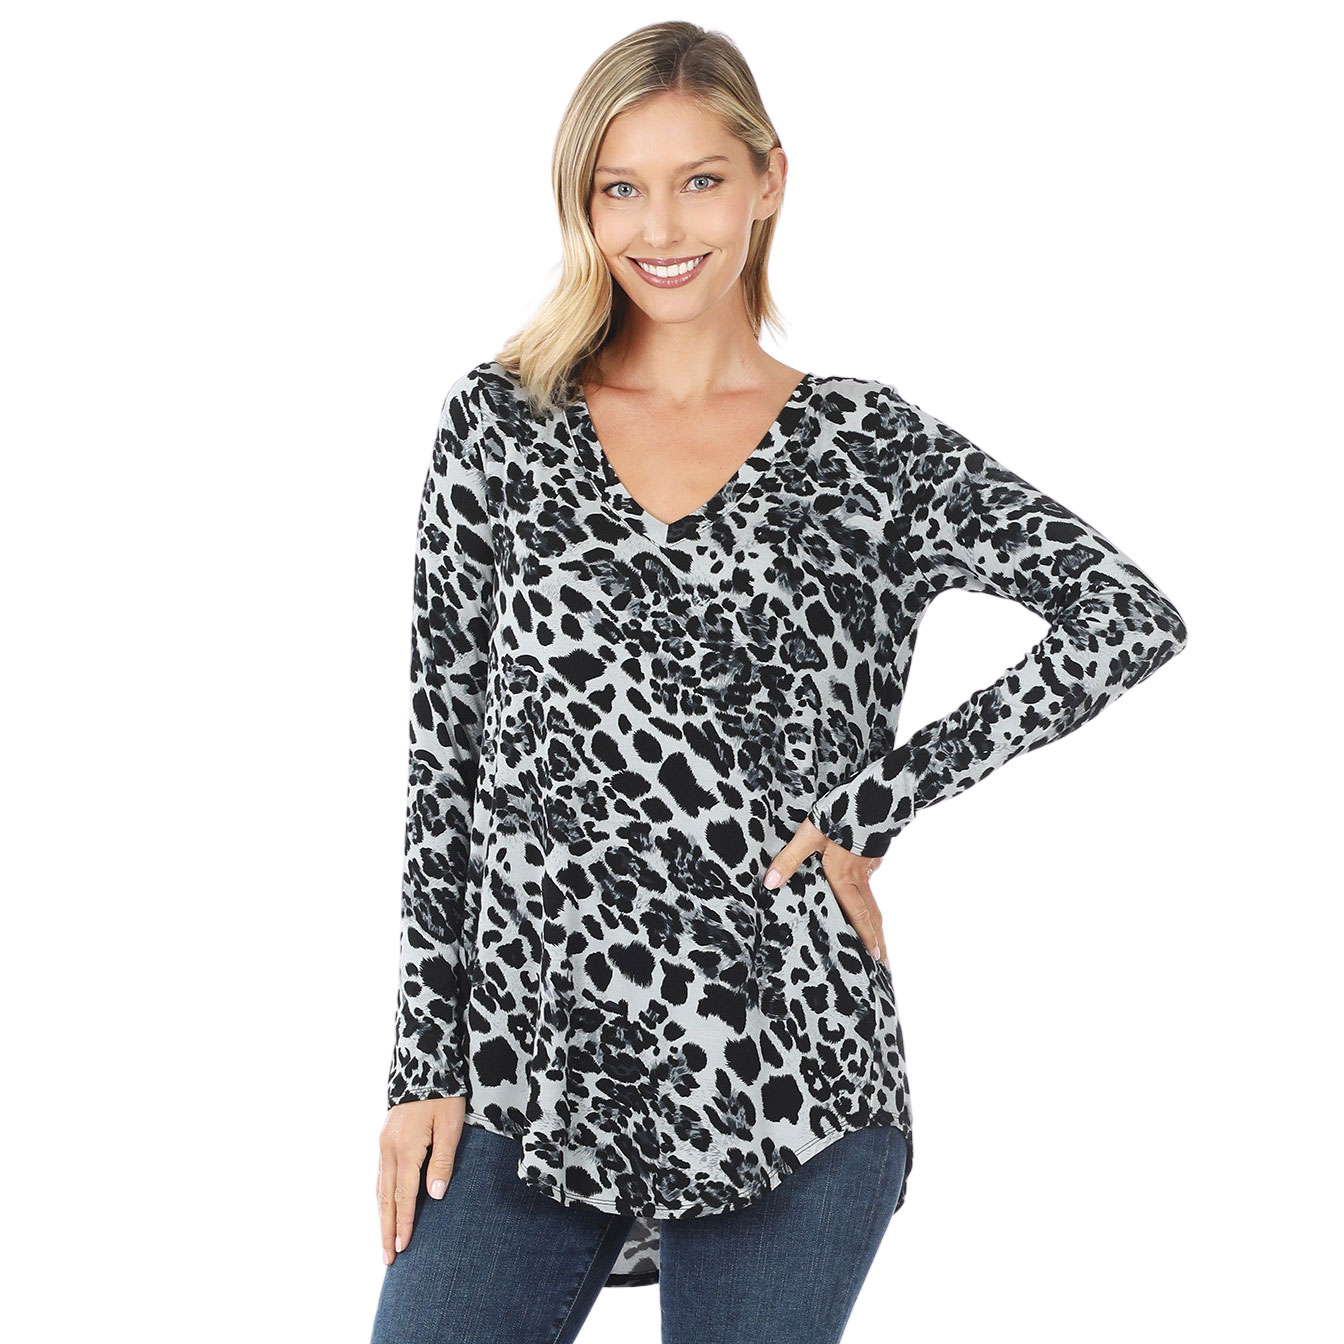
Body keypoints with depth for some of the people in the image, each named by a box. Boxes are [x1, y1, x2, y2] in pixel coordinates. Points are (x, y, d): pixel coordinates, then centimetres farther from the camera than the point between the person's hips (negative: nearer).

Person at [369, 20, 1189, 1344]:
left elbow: (1132, 617, -7)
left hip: (785, 1076, -1)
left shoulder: (869, 447, 3)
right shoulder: (501, 423, 5)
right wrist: (425, 1062, 2)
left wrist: (868, 809, -9)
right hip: (528, 1071, 1)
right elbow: (443, 752, 6)